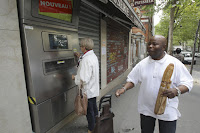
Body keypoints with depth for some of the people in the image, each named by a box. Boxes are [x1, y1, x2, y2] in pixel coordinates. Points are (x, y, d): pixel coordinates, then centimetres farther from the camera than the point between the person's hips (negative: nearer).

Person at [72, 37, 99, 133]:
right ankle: (95, 124, 47)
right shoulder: (93, 56, 3)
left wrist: (75, 78, -13)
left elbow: (84, 79, -32)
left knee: (89, 111, 10)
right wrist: (80, 57, 21)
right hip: (94, 89, 10)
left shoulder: (86, 60, -28)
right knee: (94, 108, 26)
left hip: (88, 91, -10)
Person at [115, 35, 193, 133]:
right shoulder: (142, 63, -2)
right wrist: (124, 88, -16)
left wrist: (177, 91, -28)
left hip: (167, 111, -2)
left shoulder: (175, 63, -9)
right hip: (146, 108, 3)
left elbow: (187, 82, -7)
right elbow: (132, 79, 2)